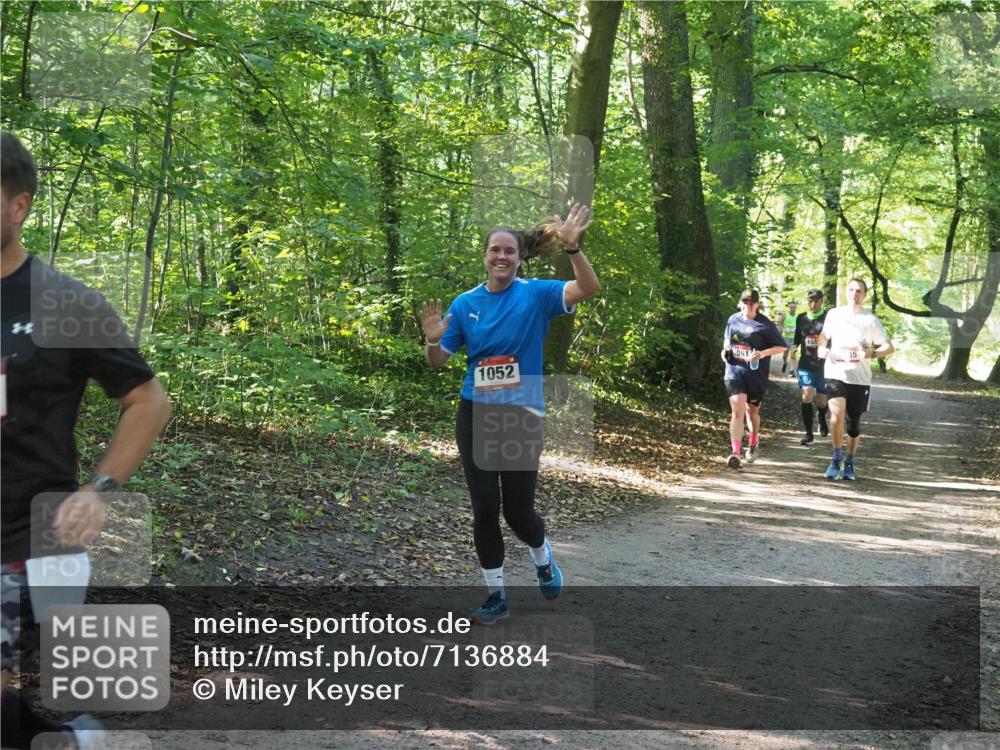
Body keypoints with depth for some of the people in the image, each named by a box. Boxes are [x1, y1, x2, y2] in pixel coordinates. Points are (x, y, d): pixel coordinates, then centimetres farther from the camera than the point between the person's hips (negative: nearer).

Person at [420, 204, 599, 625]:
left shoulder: (536, 294, -5)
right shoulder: (465, 304, 2)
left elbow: (588, 289, -20)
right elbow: (438, 362, 5)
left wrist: (572, 247, -36)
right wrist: (432, 339, -17)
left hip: (522, 415, -2)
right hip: (475, 415, 2)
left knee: (518, 510, 2)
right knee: (484, 508, 3)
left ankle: (543, 558, 37)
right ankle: (496, 597, 17)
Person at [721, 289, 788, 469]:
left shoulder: (765, 325, -7)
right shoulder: (733, 319, 5)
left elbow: (782, 346, -4)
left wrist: (763, 353, -18)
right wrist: (725, 350, 5)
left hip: (756, 373, -1)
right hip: (734, 371, 1)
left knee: (752, 412, 16)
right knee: (737, 411, -15)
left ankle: (753, 444, 43)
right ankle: (736, 452, -21)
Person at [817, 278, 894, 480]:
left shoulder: (870, 320, 1)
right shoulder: (834, 314, 6)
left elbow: (889, 347, 1)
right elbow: (823, 336, 22)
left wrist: (871, 353, -18)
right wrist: (822, 349, 0)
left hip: (860, 378, 0)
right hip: (835, 373, 0)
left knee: (853, 422, 7)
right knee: (837, 413, -21)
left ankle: (849, 464, 24)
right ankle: (837, 459, -9)